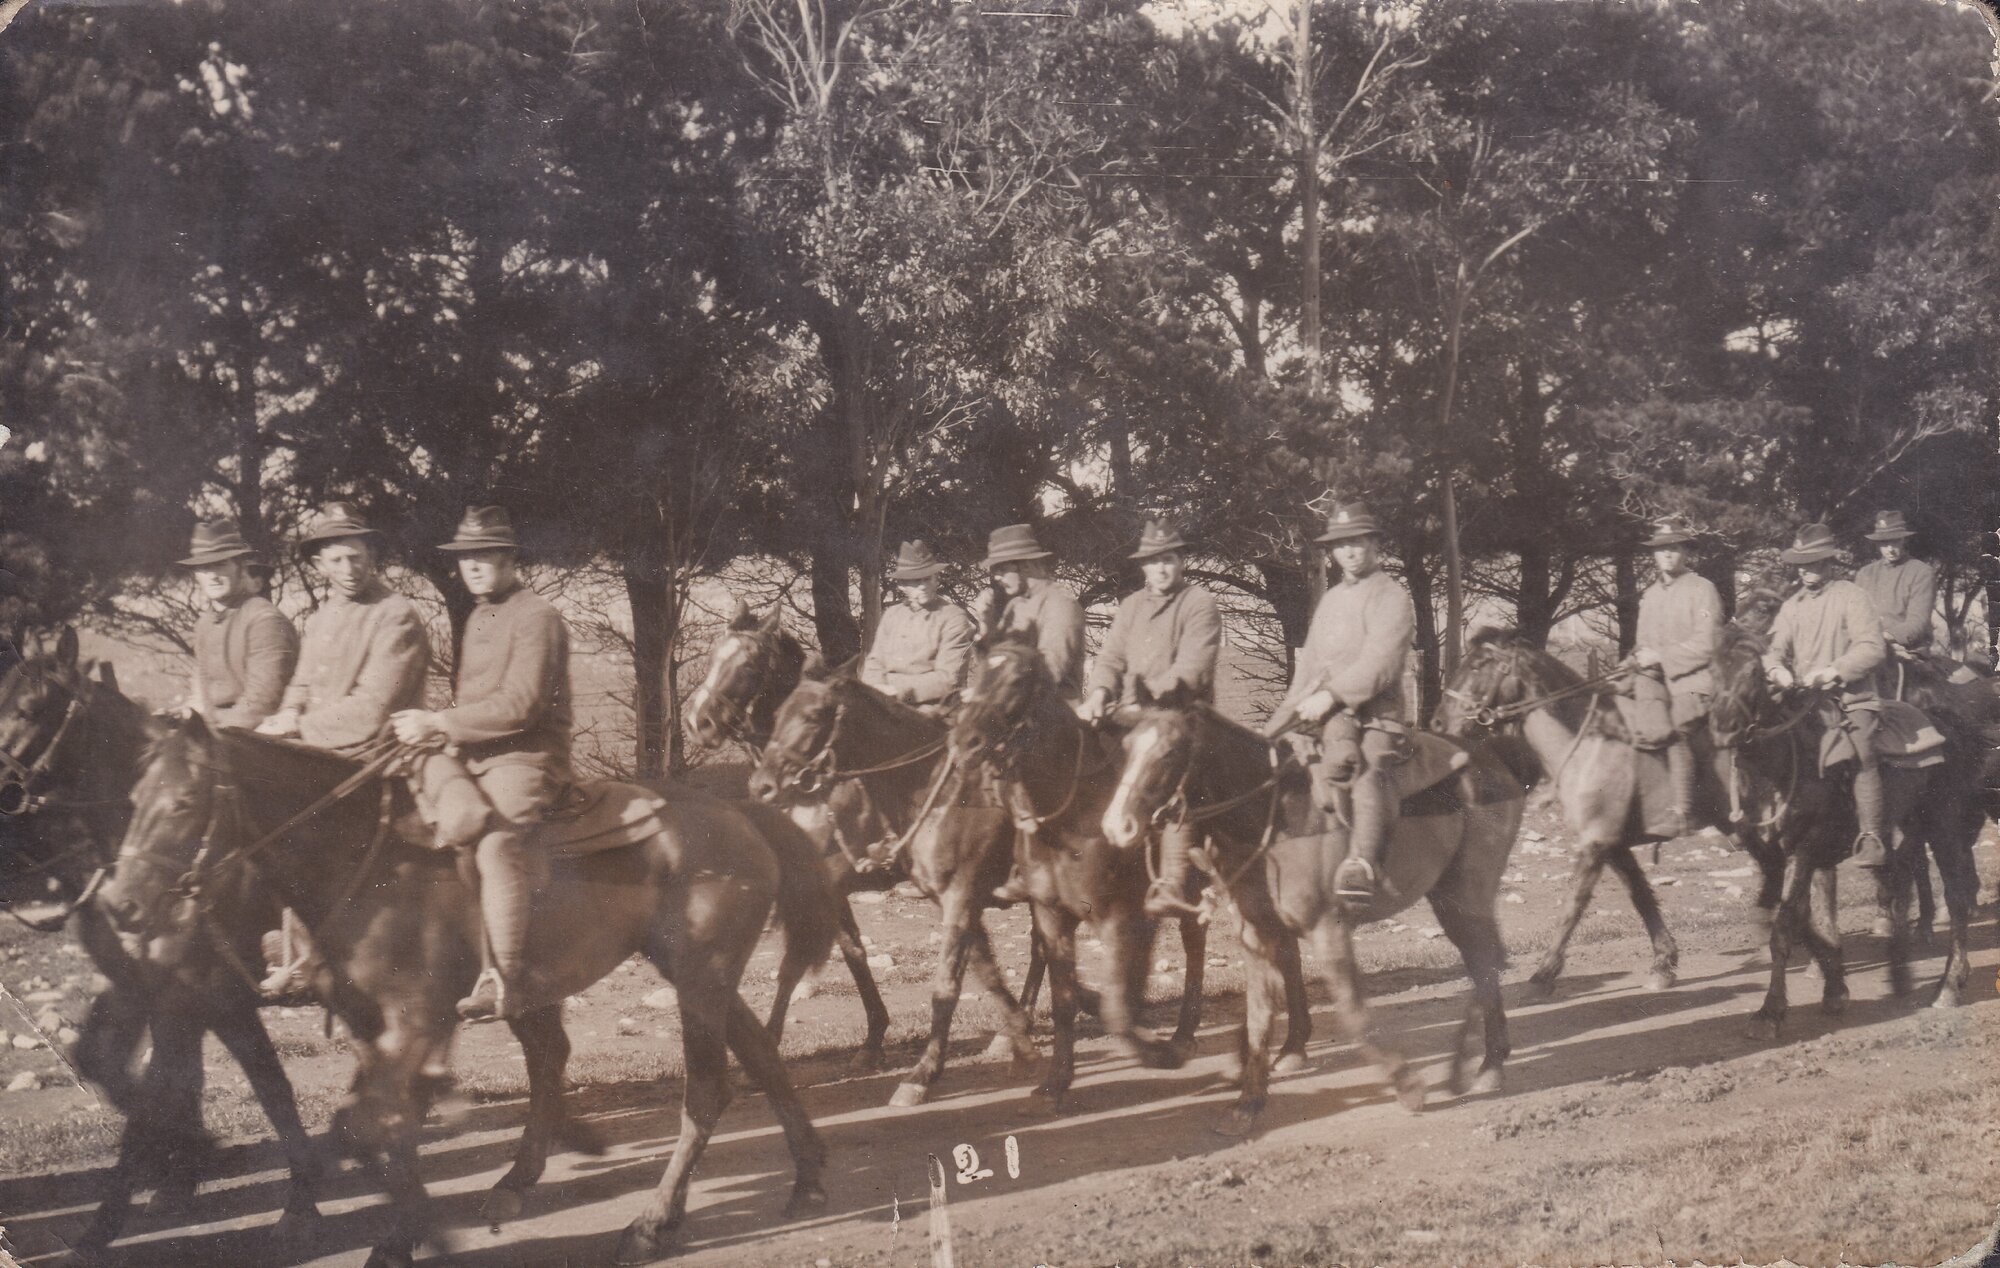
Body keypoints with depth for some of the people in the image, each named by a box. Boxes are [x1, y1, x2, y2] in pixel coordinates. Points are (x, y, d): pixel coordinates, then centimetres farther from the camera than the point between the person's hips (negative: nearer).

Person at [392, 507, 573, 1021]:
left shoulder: (537, 617, -7)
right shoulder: (477, 621, 21)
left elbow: (520, 704, -18)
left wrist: (438, 723, -18)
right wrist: (433, 727, 9)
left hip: (525, 760, -10)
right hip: (472, 758, 10)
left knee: (495, 842, -30)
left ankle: (505, 980, -32)